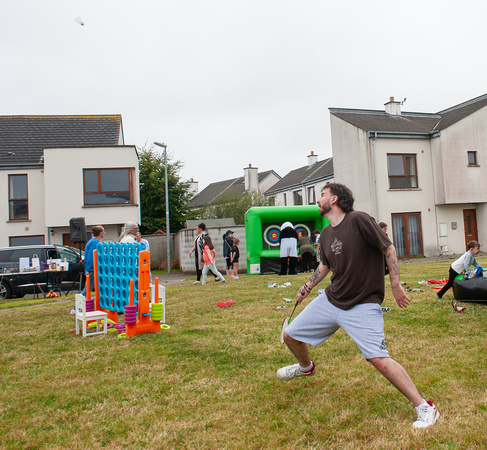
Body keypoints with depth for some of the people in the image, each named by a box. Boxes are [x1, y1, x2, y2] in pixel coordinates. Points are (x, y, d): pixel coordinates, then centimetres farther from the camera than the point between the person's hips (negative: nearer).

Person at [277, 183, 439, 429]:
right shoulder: (326, 233, 8)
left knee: (379, 359, -21)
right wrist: (308, 286, 18)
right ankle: (306, 367, 43)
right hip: (330, 300, 7)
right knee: (290, 335, 10)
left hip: (363, 305, -7)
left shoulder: (359, 220, -15)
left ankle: (425, 408, 0)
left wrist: (396, 285, -14)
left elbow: (388, 248, -12)